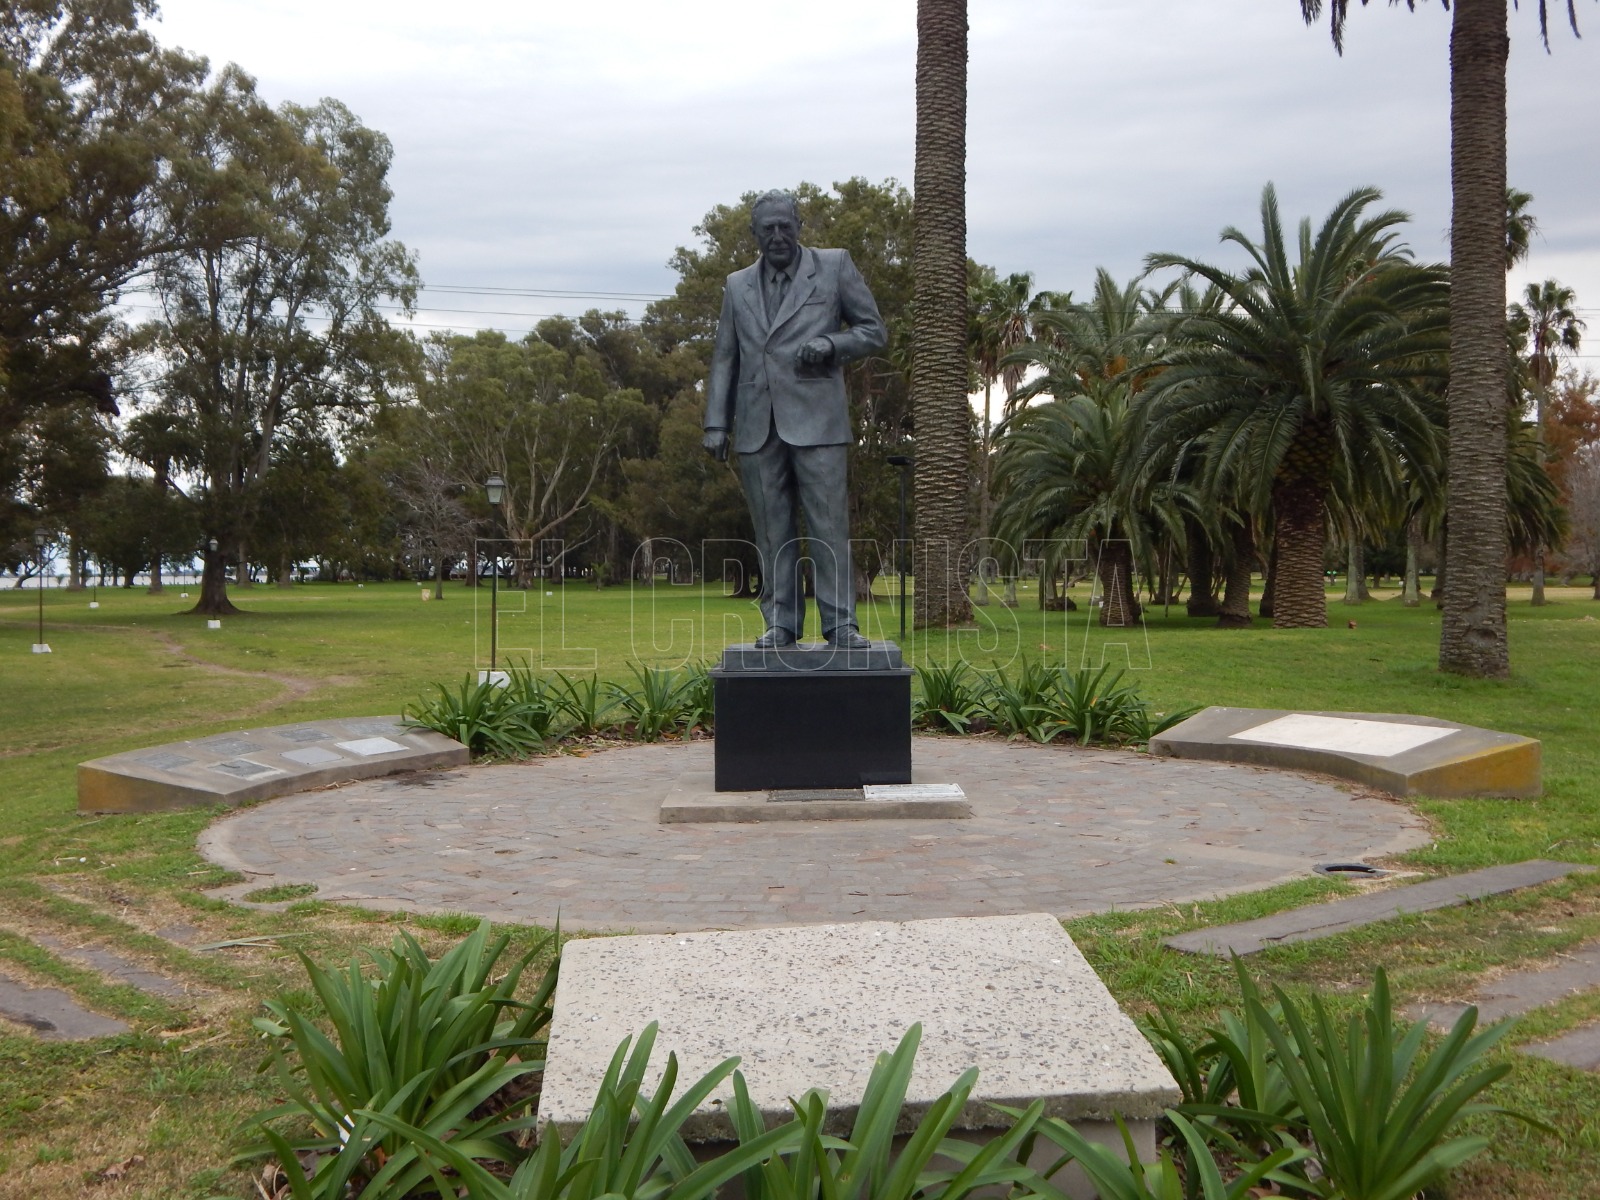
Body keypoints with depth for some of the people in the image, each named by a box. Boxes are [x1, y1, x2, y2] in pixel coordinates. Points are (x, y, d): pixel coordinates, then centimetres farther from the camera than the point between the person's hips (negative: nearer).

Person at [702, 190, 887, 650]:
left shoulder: (835, 267, 8)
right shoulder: (738, 286, 17)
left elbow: (873, 331, 9)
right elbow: (724, 359, 17)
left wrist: (832, 343, -10)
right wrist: (717, 423, 9)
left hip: (816, 420, -3)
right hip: (758, 428, 3)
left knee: (829, 525, -6)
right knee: (772, 531, 3)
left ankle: (840, 625, -1)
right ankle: (780, 623, 8)